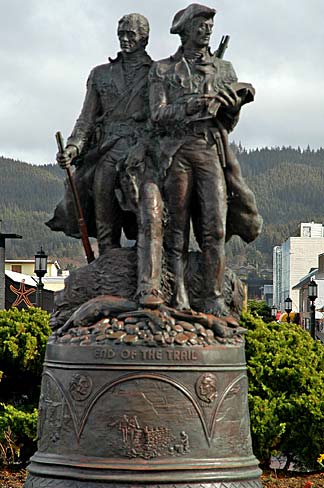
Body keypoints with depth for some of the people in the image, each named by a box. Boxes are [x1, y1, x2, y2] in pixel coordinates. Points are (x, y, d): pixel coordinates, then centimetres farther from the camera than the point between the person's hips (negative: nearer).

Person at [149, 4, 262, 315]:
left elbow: (228, 123, 15)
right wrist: (193, 104, -14)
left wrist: (238, 101, -6)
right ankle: (179, 298, -1)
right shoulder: (162, 70, 11)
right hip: (176, 150, -1)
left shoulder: (223, 70, 17)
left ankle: (214, 299, -8)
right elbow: (159, 116, 0)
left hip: (212, 151, 1)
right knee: (176, 227, -3)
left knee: (214, 226, -9)